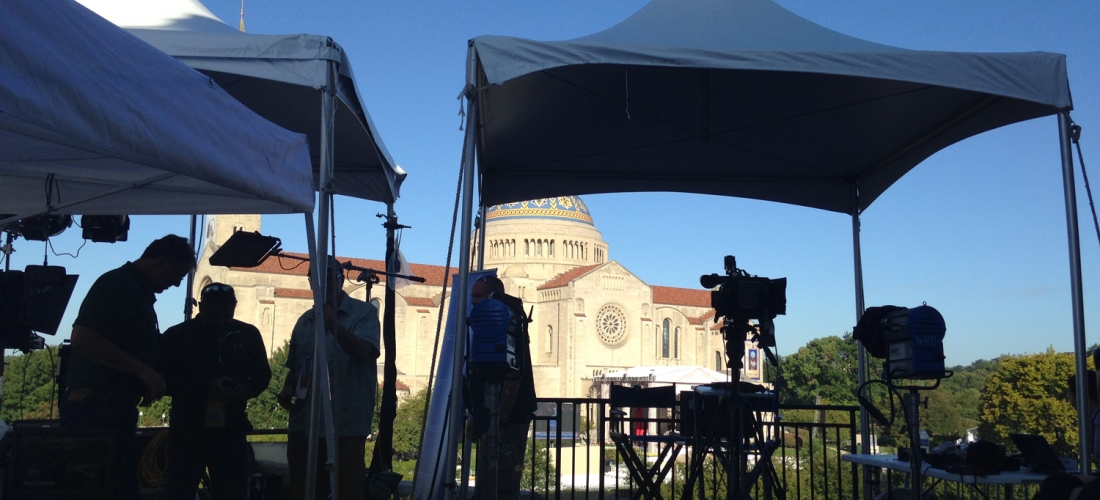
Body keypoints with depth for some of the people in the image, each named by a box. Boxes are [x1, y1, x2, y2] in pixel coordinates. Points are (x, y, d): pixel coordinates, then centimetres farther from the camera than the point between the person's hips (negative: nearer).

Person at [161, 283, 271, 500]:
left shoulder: (248, 335, 7)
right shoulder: (177, 336, -1)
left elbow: (262, 374, 13)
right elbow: (165, 379, -4)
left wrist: (246, 389, -10)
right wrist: (205, 388, -19)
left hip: (232, 431, 2)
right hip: (188, 431, -2)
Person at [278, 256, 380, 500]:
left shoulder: (364, 313, -1)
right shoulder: (305, 321, 16)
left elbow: (363, 351, -18)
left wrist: (334, 324, -29)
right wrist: (287, 389, 4)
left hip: (346, 424, -6)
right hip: (304, 423, 6)